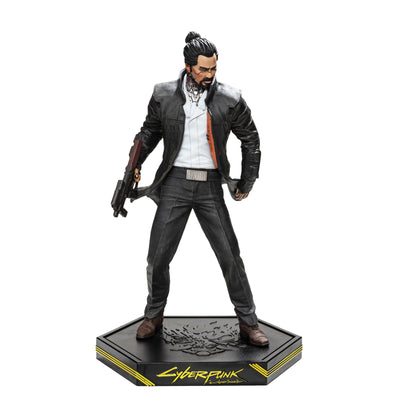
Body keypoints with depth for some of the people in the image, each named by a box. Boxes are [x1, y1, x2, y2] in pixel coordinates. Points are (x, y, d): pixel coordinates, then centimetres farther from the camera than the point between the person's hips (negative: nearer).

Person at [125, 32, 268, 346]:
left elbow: (251, 139, 9)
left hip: (210, 185, -1)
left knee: (230, 256, 0)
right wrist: (134, 165, 3)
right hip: (175, 183, 1)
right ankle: (154, 316, 26)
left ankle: (248, 322, 15)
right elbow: (150, 132, 15)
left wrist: (247, 184, 9)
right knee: (158, 257, 3)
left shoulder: (230, 100, -2)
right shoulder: (164, 95, 1)